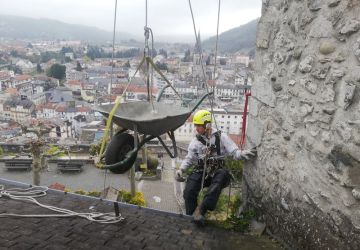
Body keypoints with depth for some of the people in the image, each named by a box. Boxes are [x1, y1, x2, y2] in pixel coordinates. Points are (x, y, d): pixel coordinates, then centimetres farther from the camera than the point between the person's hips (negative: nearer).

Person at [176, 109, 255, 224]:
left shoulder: (221, 137, 2)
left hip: (217, 171, -2)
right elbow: (189, 158, 18)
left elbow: (234, 152, -3)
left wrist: (242, 153, -27)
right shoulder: (196, 141, 11)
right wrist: (181, 169, 1)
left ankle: (201, 209, -38)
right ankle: (190, 217, -5)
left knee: (222, 174, -39)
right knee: (189, 191, -25)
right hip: (201, 171, 2)